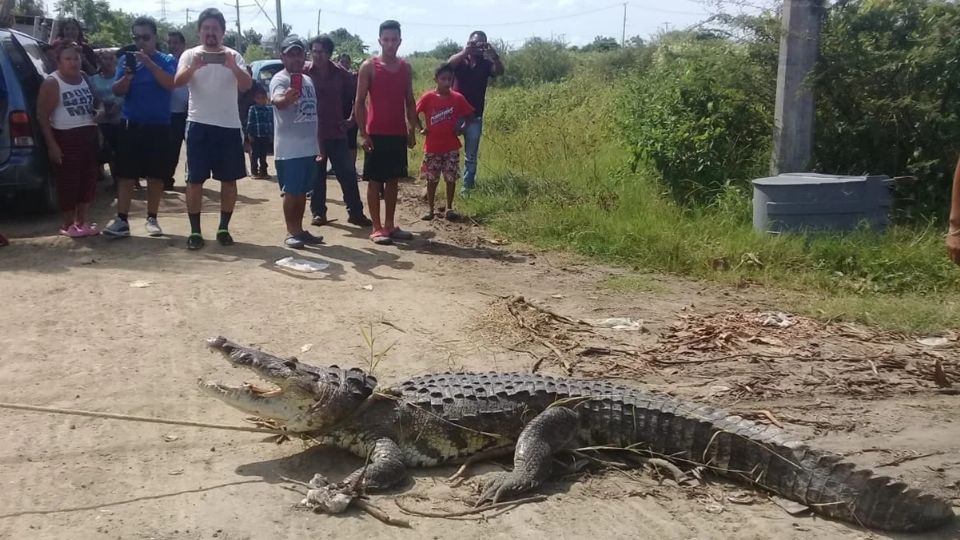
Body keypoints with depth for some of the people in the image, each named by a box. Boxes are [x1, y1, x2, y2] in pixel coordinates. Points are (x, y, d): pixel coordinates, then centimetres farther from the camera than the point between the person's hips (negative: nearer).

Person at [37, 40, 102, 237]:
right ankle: (68, 224, 8)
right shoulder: (52, 83, -9)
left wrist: (99, 113, 2)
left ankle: (82, 221, 22)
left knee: (89, 180, 9)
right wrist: (52, 144, -17)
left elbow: (94, 103, 26)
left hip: (89, 135, 7)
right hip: (66, 138, -7)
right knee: (69, 182, -3)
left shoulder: (85, 79, 10)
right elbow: (42, 116, -11)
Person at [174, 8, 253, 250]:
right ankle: (195, 231, 6)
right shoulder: (190, 55, 4)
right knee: (195, 179, -1)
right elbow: (178, 82, -12)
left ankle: (223, 228, 16)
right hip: (199, 124, -1)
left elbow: (247, 85, -8)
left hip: (229, 126, 1)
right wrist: (193, 67, -33)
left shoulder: (233, 56, 6)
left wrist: (233, 66, -29)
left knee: (229, 179, 5)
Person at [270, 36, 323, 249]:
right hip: (289, 149, -8)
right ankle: (291, 232, 6)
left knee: (302, 191, 13)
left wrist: (319, 144, 21)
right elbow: (277, 101, -36)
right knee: (291, 191, -2)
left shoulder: (308, 80, 13)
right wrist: (285, 98, -60)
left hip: (309, 147, 8)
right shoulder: (280, 79, -12)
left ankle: (299, 229, 22)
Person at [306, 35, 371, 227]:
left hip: (337, 132, 1)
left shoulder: (341, 74, 1)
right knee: (316, 176, 6)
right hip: (313, 133, -1)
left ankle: (355, 213, 8)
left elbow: (355, 97, 12)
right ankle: (318, 213, 16)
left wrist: (352, 119, 5)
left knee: (348, 174, 1)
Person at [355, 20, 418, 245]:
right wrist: (363, 134, -12)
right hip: (376, 134, -5)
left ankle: (390, 225, 18)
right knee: (374, 181, 0)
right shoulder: (369, 66, -5)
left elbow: (410, 102, 13)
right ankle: (377, 228, 5)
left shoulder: (405, 68, 9)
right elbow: (359, 102, -6)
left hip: (399, 134, 5)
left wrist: (412, 131, 7)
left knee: (393, 180, 10)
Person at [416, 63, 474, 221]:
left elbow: (469, 115, 9)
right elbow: (415, 113, 3)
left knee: (451, 178, 4)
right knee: (431, 179, 6)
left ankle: (449, 208, 15)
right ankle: (430, 209, 16)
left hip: (451, 147, 1)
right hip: (432, 146, -1)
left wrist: (461, 128, -3)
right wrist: (422, 128, -4)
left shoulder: (458, 98, -2)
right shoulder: (428, 97, -6)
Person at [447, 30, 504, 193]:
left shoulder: (486, 64, 5)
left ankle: (467, 187, 14)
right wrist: (465, 52, -37)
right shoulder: (460, 61, 2)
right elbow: (449, 63, -21)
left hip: (475, 116, 2)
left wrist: (494, 55, -33)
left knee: (471, 155, 7)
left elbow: (500, 71, -14)